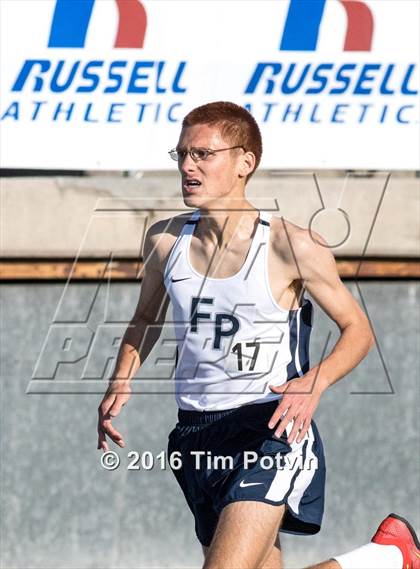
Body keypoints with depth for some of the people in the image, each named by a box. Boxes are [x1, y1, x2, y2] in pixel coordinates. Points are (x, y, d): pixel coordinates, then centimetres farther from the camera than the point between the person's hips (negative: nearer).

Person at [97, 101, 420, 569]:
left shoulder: (291, 246, -10)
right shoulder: (164, 240, 3)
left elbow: (357, 329, 0)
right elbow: (147, 319, 22)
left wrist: (313, 383, -18)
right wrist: (119, 384, 5)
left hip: (272, 430, -6)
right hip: (196, 434, 6)